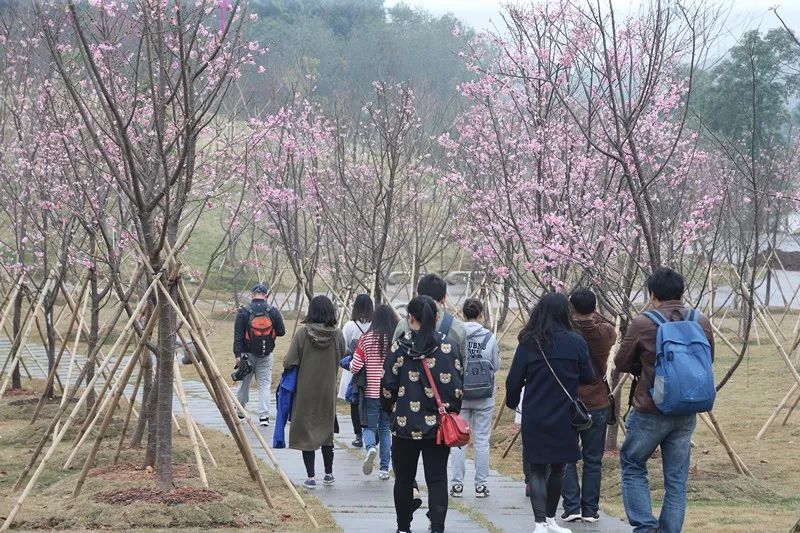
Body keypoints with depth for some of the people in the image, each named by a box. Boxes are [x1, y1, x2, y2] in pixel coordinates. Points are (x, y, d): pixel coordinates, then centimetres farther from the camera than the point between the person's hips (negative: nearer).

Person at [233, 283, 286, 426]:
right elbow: (281, 332, 0)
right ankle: (264, 415, -5)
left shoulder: (244, 312, -8)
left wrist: (237, 354, -8)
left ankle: (239, 413, 26)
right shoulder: (273, 311, -5)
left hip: (248, 354, 0)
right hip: (266, 355, 0)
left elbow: (238, 335, -10)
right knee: (265, 384, 5)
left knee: (244, 384, 13)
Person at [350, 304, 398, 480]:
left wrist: (350, 364, 14)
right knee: (386, 428, 13)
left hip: (371, 392, -1)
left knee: (370, 426, 13)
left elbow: (355, 367, -8)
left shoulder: (367, 339, -8)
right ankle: (384, 468, 13)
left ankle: (371, 446, -19)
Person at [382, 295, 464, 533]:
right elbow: (456, 388, -2)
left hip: (405, 425, 0)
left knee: (404, 479, 14)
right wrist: (451, 413, 12)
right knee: (437, 480, 4)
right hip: (438, 425, 0)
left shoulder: (400, 348, -6)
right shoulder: (448, 348, -4)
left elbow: (387, 386, -4)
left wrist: (390, 409, 14)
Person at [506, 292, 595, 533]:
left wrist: (512, 402, 17)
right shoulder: (576, 342, -7)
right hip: (564, 418, 1)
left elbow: (514, 379, -2)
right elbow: (588, 377, 1)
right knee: (557, 469, 17)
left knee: (537, 470, 4)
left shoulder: (528, 343, -5)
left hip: (534, 418, 0)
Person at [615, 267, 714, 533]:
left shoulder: (643, 324, -11)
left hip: (650, 412, -3)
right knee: (676, 480, 10)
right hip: (687, 414, 4)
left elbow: (621, 363, 0)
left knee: (633, 467, 14)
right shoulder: (702, 323, 0)